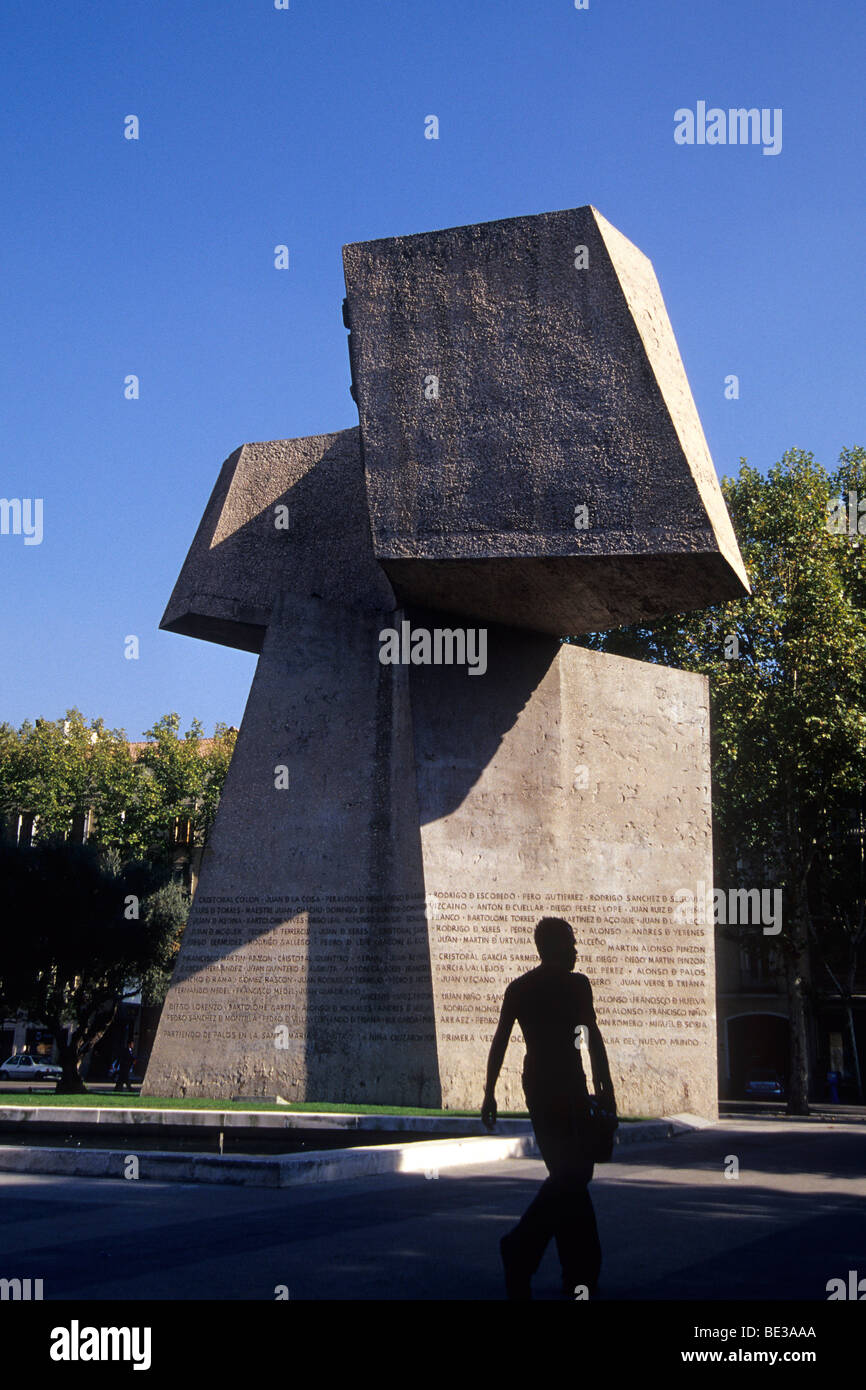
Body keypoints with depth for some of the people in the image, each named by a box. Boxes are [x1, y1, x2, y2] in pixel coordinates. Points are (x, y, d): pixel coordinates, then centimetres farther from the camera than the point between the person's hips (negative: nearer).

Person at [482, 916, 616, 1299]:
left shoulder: (518, 988, 10)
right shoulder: (575, 985, -6)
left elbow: (499, 1041, 6)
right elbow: (593, 1039, -9)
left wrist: (490, 1093, 7)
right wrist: (605, 1089, -6)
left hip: (536, 1087, 7)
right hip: (568, 1088, -7)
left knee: (567, 1172, 13)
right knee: (573, 1174, -5)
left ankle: (580, 1272, 13)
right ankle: (522, 1247, -23)